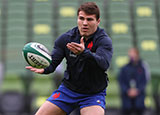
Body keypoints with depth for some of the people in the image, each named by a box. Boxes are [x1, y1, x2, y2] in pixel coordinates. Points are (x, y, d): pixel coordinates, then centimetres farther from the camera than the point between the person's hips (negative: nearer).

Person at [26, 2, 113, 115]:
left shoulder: (104, 41, -17)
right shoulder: (66, 38, -4)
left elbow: (104, 64, -35)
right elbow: (53, 62, -7)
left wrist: (84, 52, -53)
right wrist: (44, 68, -31)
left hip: (94, 94, -3)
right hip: (67, 89, 4)